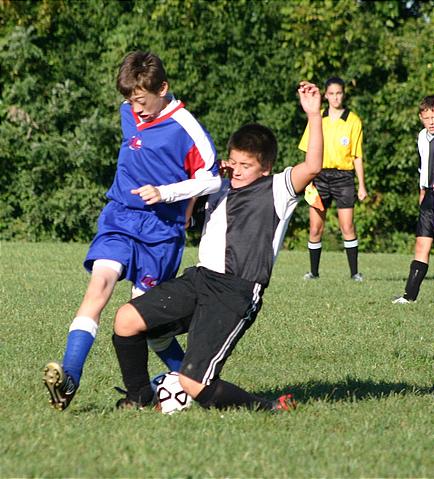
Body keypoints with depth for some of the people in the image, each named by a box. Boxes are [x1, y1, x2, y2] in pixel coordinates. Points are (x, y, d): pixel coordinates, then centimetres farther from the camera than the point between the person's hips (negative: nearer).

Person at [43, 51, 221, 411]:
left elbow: (212, 179, -9)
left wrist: (164, 193, -18)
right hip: (119, 218, 5)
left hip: (161, 229, -4)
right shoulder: (129, 114, 9)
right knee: (100, 283, -17)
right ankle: (68, 377, -29)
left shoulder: (186, 129, -12)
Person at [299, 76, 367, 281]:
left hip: (343, 177, -2)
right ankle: (314, 271, 11)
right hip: (320, 176, 2)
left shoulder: (353, 121, 1)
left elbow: (357, 156, 3)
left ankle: (354, 272, 0)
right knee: (315, 228, 1)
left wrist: (362, 186, 1)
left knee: (347, 227, -7)